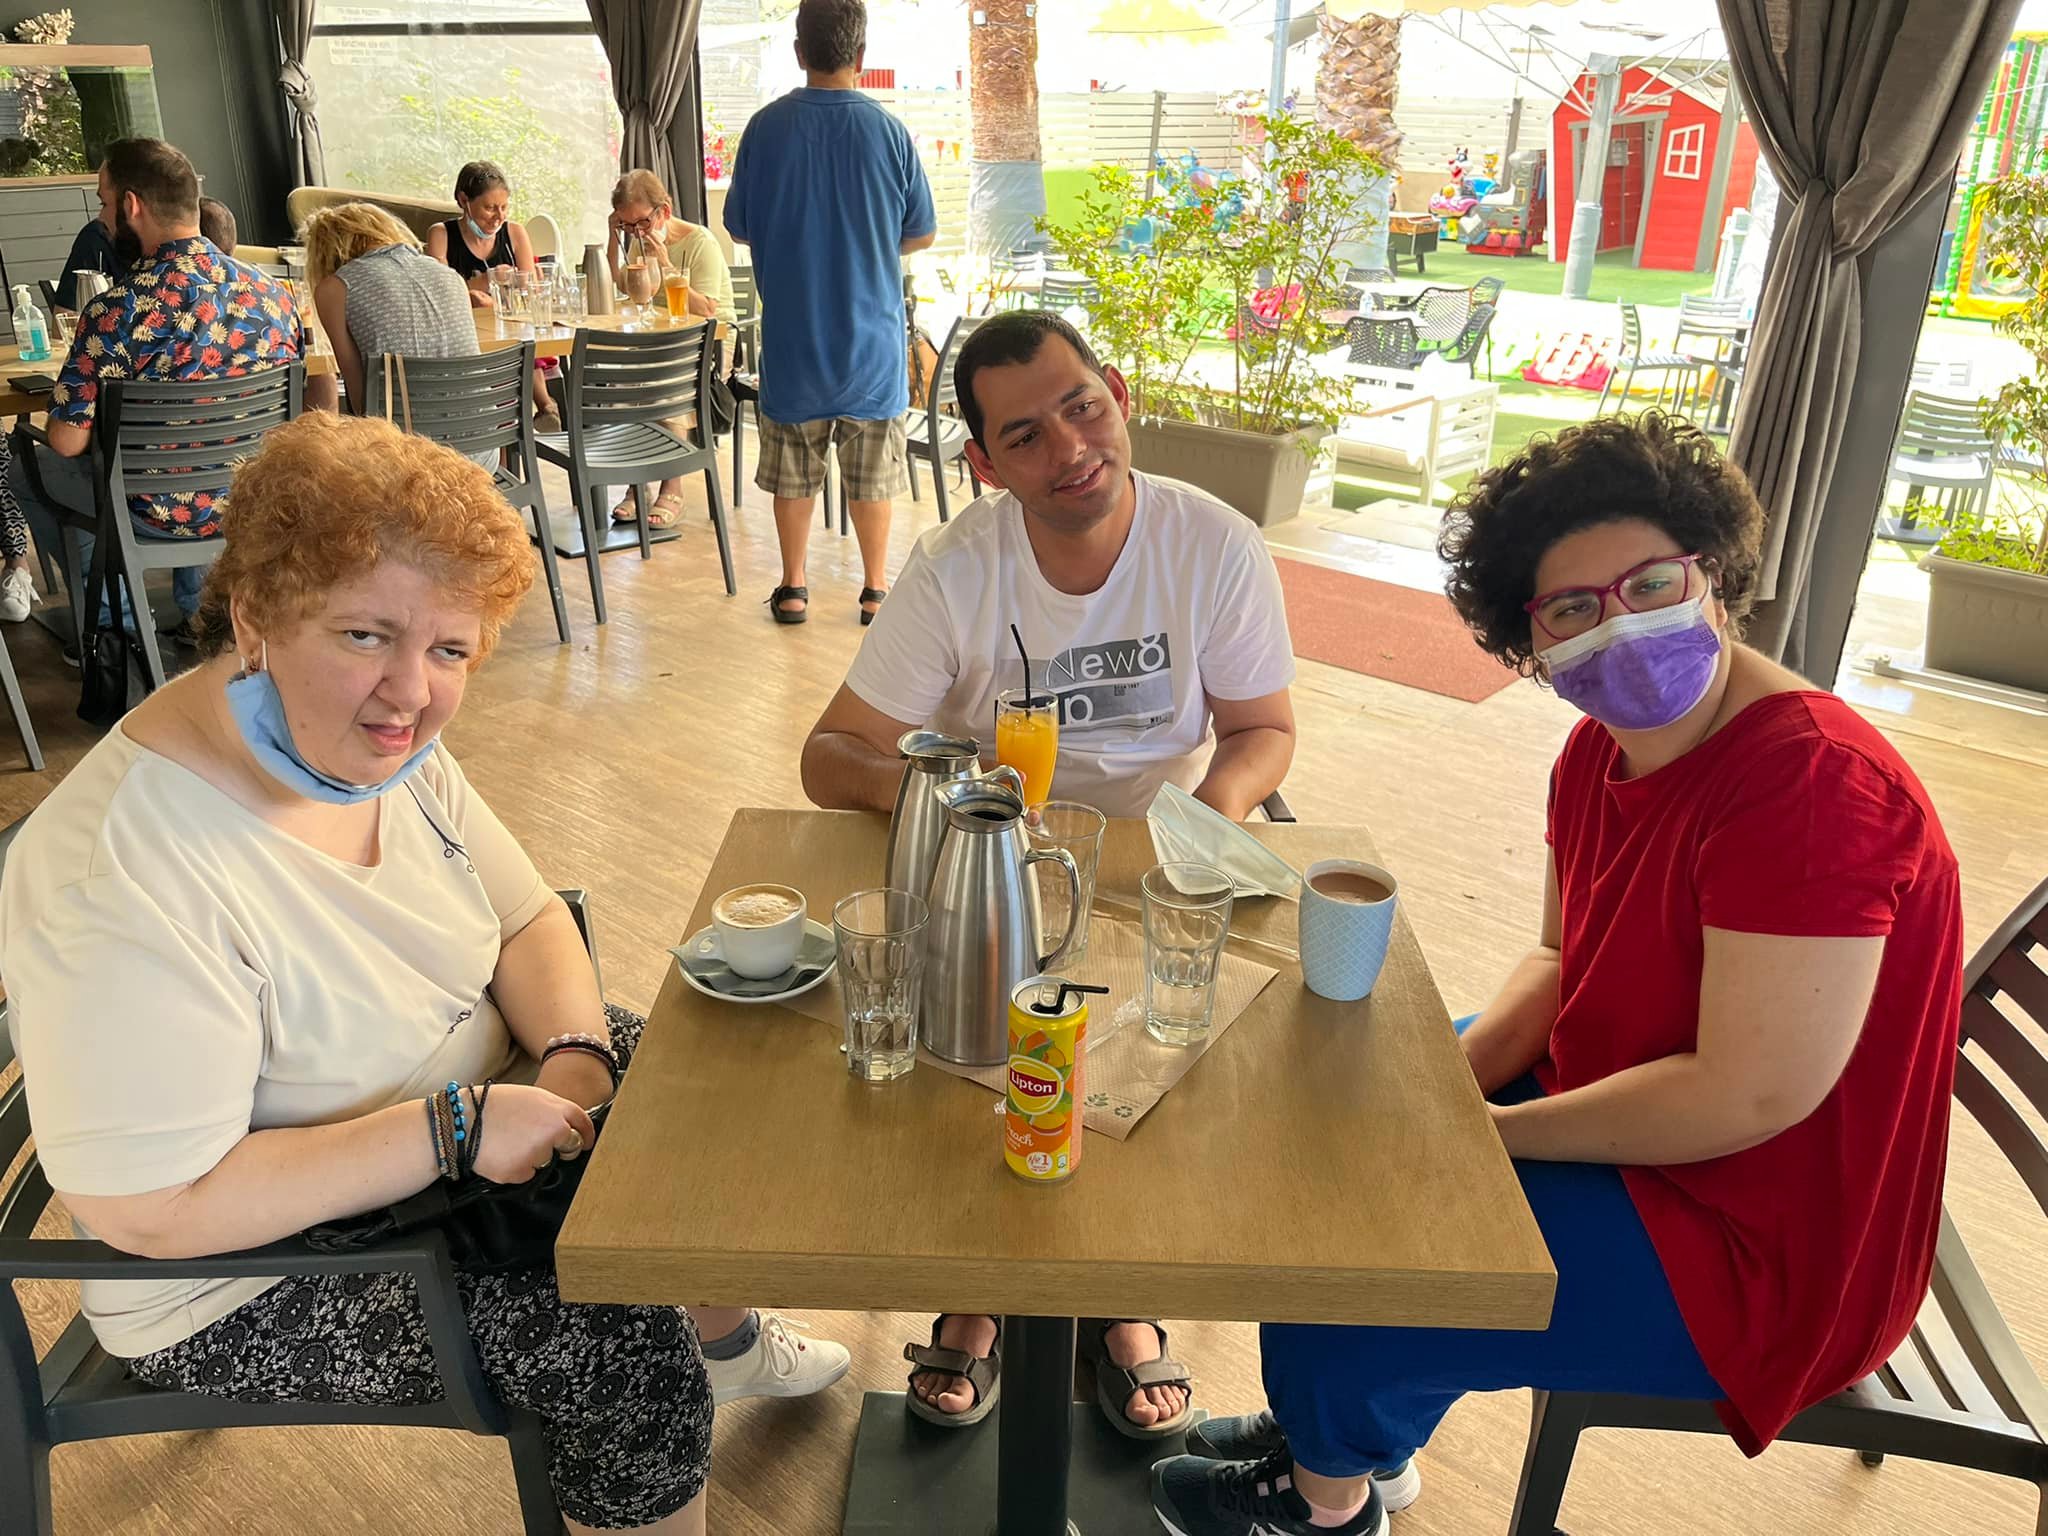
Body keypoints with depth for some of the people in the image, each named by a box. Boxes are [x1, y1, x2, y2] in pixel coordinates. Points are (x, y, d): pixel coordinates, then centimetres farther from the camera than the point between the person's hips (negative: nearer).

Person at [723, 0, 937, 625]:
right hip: (870, 338, -1)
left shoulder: (767, 127, -6)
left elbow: (739, 227, 4)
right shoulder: (888, 132, -8)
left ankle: (792, 587, 20)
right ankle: (876, 588, 18)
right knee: (871, 473, 11)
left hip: (791, 337, 1)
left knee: (793, 472, 13)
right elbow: (923, 233, 2)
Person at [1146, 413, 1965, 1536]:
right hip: (1612, 1103, 9)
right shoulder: (1601, 750, -2)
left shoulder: (1813, 782, -30)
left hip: (1751, 1245, -9)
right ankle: (1357, 1430, 38)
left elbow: (1749, 1095, -30)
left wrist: (1489, 1129, -20)